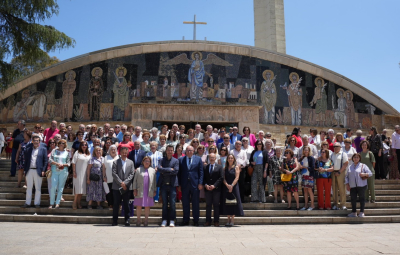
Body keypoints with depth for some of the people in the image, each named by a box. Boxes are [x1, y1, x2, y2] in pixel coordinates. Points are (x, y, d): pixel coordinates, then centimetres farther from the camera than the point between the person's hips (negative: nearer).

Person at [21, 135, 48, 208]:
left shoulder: (43, 149, 1)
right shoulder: (28, 149, 10)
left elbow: (45, 160, -2)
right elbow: (25, 159, 8)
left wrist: (43, 170, -10)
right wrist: (25, 169, -1)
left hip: (38, 171, -3)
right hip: (29, 170, 3)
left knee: (38, 188, 3)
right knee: (29, 187, 10)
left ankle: (37, 203, 11)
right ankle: (27, 203, 17)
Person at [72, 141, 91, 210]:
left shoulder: (89, 154, 11)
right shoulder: (77, 153, 0)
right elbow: (73, 163, -3)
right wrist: (74, 172, -11)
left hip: (85, 173, 4)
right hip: (78, 173, -4)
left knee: (82, 188, 6)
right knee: (77, 188, -6)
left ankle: (79, 203, 14)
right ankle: (74, 203, 2)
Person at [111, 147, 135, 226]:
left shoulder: (131, 162, 10)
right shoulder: (115, 162, 5)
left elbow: (132, 174, 2)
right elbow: (114, 174, -4)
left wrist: (125, 182, -9)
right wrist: (121, 183, -11)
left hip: (127, 187, 1)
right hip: (117, 187, -1)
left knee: (126, 204, 4)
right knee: (116, 204, 4)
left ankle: (127, 220, 9)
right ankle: (115, 220, 12)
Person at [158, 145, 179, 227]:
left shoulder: (176, 161, 7)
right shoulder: (162, 160, 9)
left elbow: (176, 171, -7)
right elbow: (159, 169, -8)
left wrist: (165, 170, -7)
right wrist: (170, 169, -11)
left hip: (172, 184, -1)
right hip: (163, 184, 1)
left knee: (172, 203, -1)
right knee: (164, 203, 6)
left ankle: (172, 220, 7)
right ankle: (164, 220, 13)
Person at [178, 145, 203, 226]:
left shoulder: (198, 159, 5)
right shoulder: (181, 160, 7)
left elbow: (201, 172, 2)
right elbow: (179, 173, 7)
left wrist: (200, 183, -5)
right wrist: (179, 184, 1)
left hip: (195, 184, -1)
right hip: (184, 185, 1)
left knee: (195, 204, 5)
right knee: (185, 204, 7)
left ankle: (195, 221, 15)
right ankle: (185, 221, 17)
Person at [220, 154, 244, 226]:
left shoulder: (236, 167, 3)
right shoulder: (225, 168, 12)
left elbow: (237, 178, -6)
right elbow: (223, 178, 5)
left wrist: (232, 185, -17)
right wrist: (227, 185, -12)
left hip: (234, 186, -3)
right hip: (226, 187, 3)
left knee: (233, 203, -5)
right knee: (227, 203, 3)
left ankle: (232, 220, 1)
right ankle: (228, 220, 12)